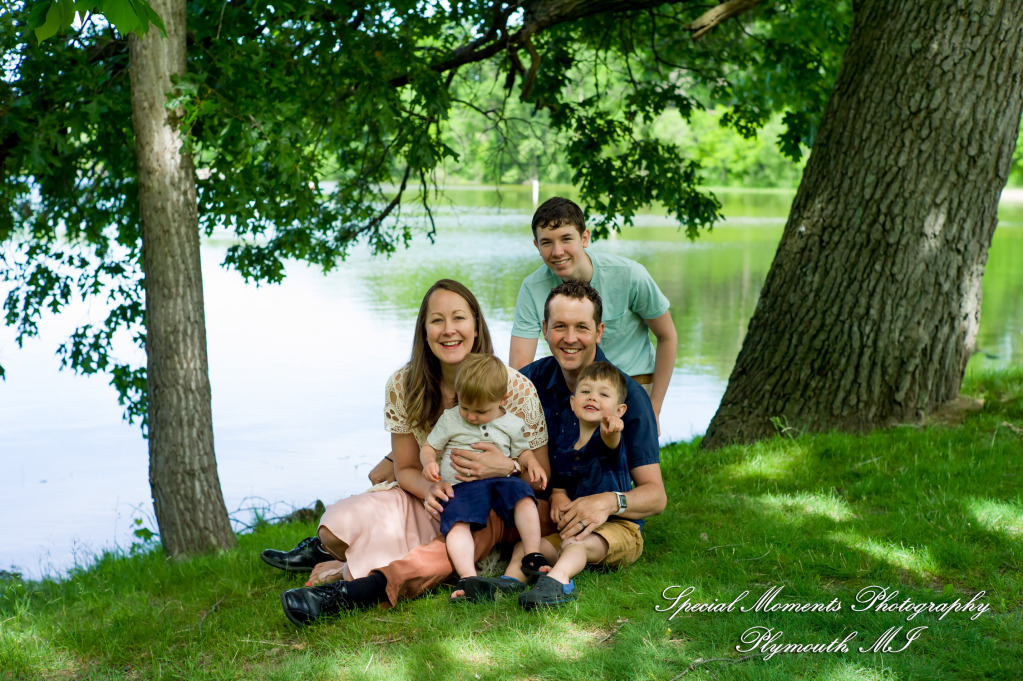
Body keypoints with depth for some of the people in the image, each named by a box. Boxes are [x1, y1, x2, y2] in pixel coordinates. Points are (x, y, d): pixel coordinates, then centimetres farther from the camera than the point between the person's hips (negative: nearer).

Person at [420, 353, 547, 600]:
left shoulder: (511, 424, 10)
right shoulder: (449, 419, 8)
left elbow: (522, 451, 24)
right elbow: (428, 447, 15)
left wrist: (533, 464, 2)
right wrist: (429, 463, -8)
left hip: (500, 480, 1)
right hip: (460, 486, -1)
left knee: (523, 495, -30)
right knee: (456, 522, -30)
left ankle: (533, 557, -23)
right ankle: (468, 577, -45)